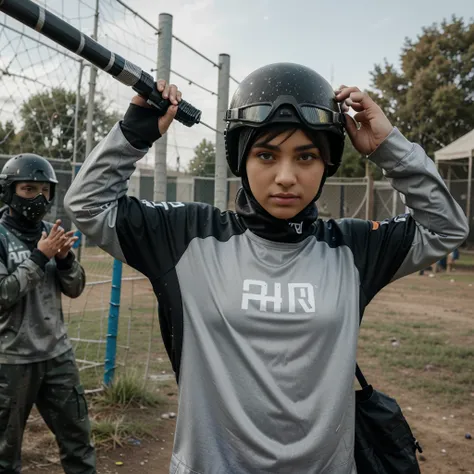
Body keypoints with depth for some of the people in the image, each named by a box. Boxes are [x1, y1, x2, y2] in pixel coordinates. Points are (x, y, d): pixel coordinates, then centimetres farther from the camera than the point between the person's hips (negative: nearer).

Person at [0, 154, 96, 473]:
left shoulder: (52, 232, 4)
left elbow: (75, 289, 5)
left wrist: (65, 258, -13)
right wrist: (39, 257, -22)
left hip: (57, 353, 5)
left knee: (78, 437, 13)